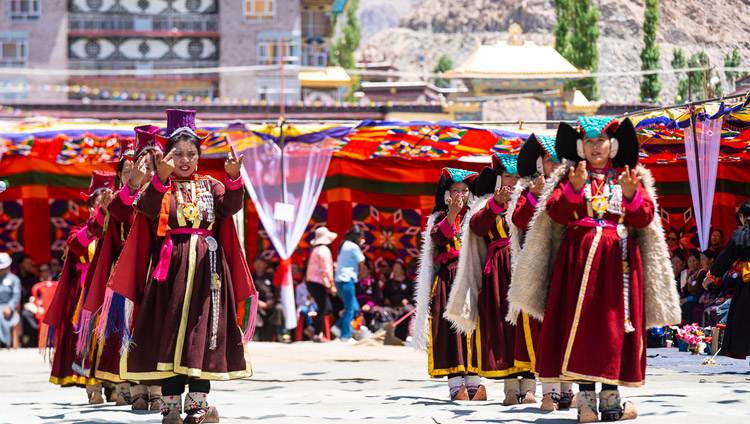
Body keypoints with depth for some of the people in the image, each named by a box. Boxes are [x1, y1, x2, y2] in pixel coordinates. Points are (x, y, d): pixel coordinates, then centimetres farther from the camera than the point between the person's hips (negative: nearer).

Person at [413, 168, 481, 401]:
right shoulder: (441, 217, 10)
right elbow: (438, 237, -11)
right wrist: (452, 214, -23)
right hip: (448, 277, -2)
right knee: (451, 325, -9)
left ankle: (472, 384, 1)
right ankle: (455, 385, -11)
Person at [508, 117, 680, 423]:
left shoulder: (628, 177, 13)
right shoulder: (568, 177, 12)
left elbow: (645, 217, 1)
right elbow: (555, 213, -3)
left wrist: (631, 194, -17)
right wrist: (574, 189, -19)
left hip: (618, 259, 1)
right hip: (579, 257, -1)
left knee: (615, 326, -2)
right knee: (580, 322, -8)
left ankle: (610, 396, 2)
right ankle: (586, 396, -8)